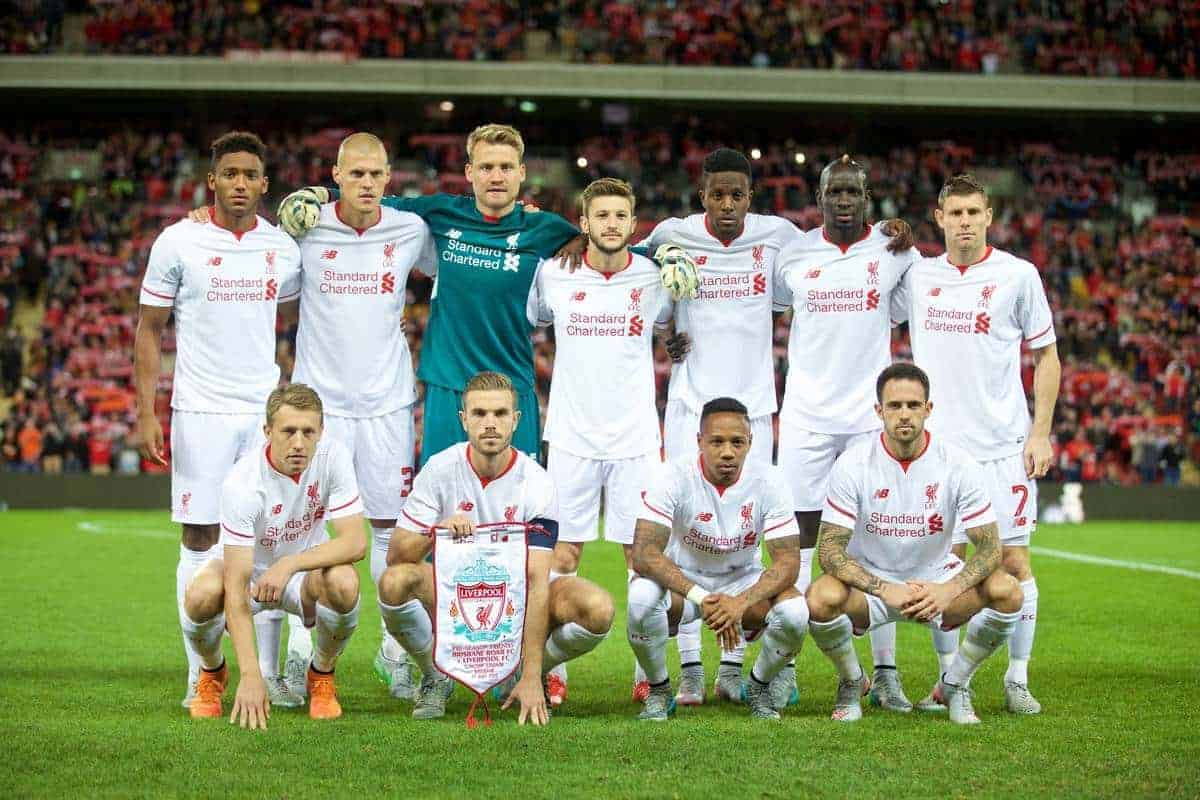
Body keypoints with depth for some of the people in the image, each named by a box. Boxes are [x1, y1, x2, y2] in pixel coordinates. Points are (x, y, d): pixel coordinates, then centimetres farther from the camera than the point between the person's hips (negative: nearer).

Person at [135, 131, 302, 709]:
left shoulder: (284, 248, 6)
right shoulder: (178, 242, -3)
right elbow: (149, 330, -1)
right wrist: (147, 412, -7)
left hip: (265, 408, 3)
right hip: (200, 411, -3)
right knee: (200, 538, 0)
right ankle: (200, 676, 5)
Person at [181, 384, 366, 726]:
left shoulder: (333, 457, -22)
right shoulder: (242, 483, -30)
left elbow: (355, 543, -24)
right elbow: (236, 587, -35)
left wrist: (289, 564, -40)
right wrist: (250, 675, -43)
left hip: (307, 570, 2)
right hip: (249, 569, -2)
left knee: (343, 582, -33)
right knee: (201, 595, -35)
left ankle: (322, 676, -1)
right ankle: (213, 673, 2)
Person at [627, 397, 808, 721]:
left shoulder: (768, 481, -16)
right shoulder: (674, 476, -22)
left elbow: (788, 561, -19)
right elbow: (644, 553, -29)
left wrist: (741, 603, -38)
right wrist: (701, 598, -42)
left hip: (744, 580, 1)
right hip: (682, 581, -1)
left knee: (794, 611, -30)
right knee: (642, 595, -36)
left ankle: (758, 688, 3)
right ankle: (658, 690, -7)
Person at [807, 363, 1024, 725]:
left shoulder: (958, 464, -13)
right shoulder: (853, 464, -15)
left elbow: (989, 547, -13)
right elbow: (829, 549, -18)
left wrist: (948, 591, -33)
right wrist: (885, 590, -34)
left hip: (938, 580, 1)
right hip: (869, 582, -1)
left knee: (1007, 591, -27)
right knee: (822, 598, -34)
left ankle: (954, 685, 1)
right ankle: (852, 682, 0)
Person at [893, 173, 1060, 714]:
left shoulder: (1018, 276, -1)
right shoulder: (917, 276, 6)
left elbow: (1046, 356, 4)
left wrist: (1041, 433, -3)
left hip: (1003, 443, -2)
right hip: (938, 442, 2)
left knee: (1013, 559, -2)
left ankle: (1018, 680, 8)